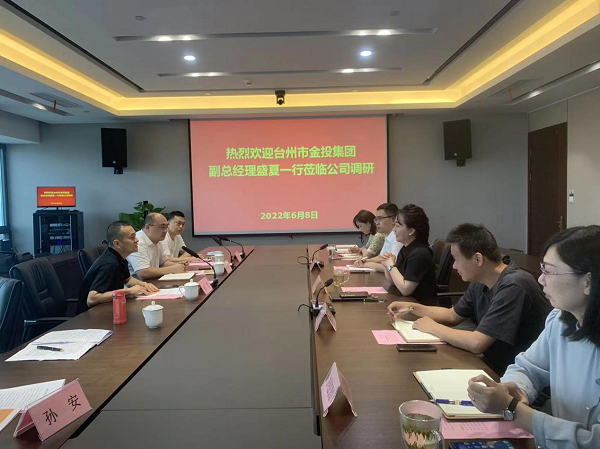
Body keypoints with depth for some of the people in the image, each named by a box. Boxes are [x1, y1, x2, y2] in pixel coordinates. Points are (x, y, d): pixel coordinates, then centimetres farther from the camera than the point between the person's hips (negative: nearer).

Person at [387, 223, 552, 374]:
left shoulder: (513, 286, -26)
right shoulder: (479, 284, 0)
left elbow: (476, 343, -30)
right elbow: (453, 315, 16)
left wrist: (432, 327, -15)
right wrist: (412, 307, 4)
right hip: (494, 366, 7)